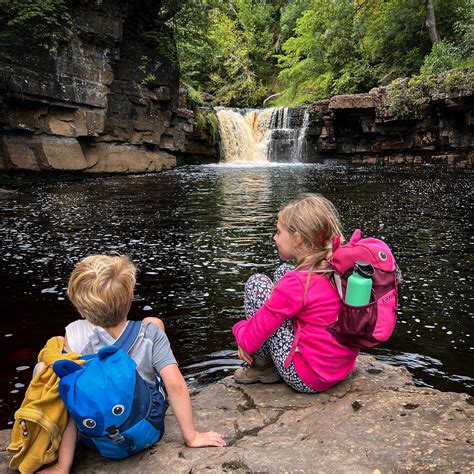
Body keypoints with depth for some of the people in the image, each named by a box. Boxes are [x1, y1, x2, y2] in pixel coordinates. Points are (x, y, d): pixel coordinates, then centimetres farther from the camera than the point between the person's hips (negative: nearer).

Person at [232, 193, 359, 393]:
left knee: (256, 283, -4)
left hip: (307, 379, -8)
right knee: (283, 272, 12)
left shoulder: (295, 284, -25)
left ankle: (262, 365, 11)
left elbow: (249, 341, -19)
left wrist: (240, 328, 7)